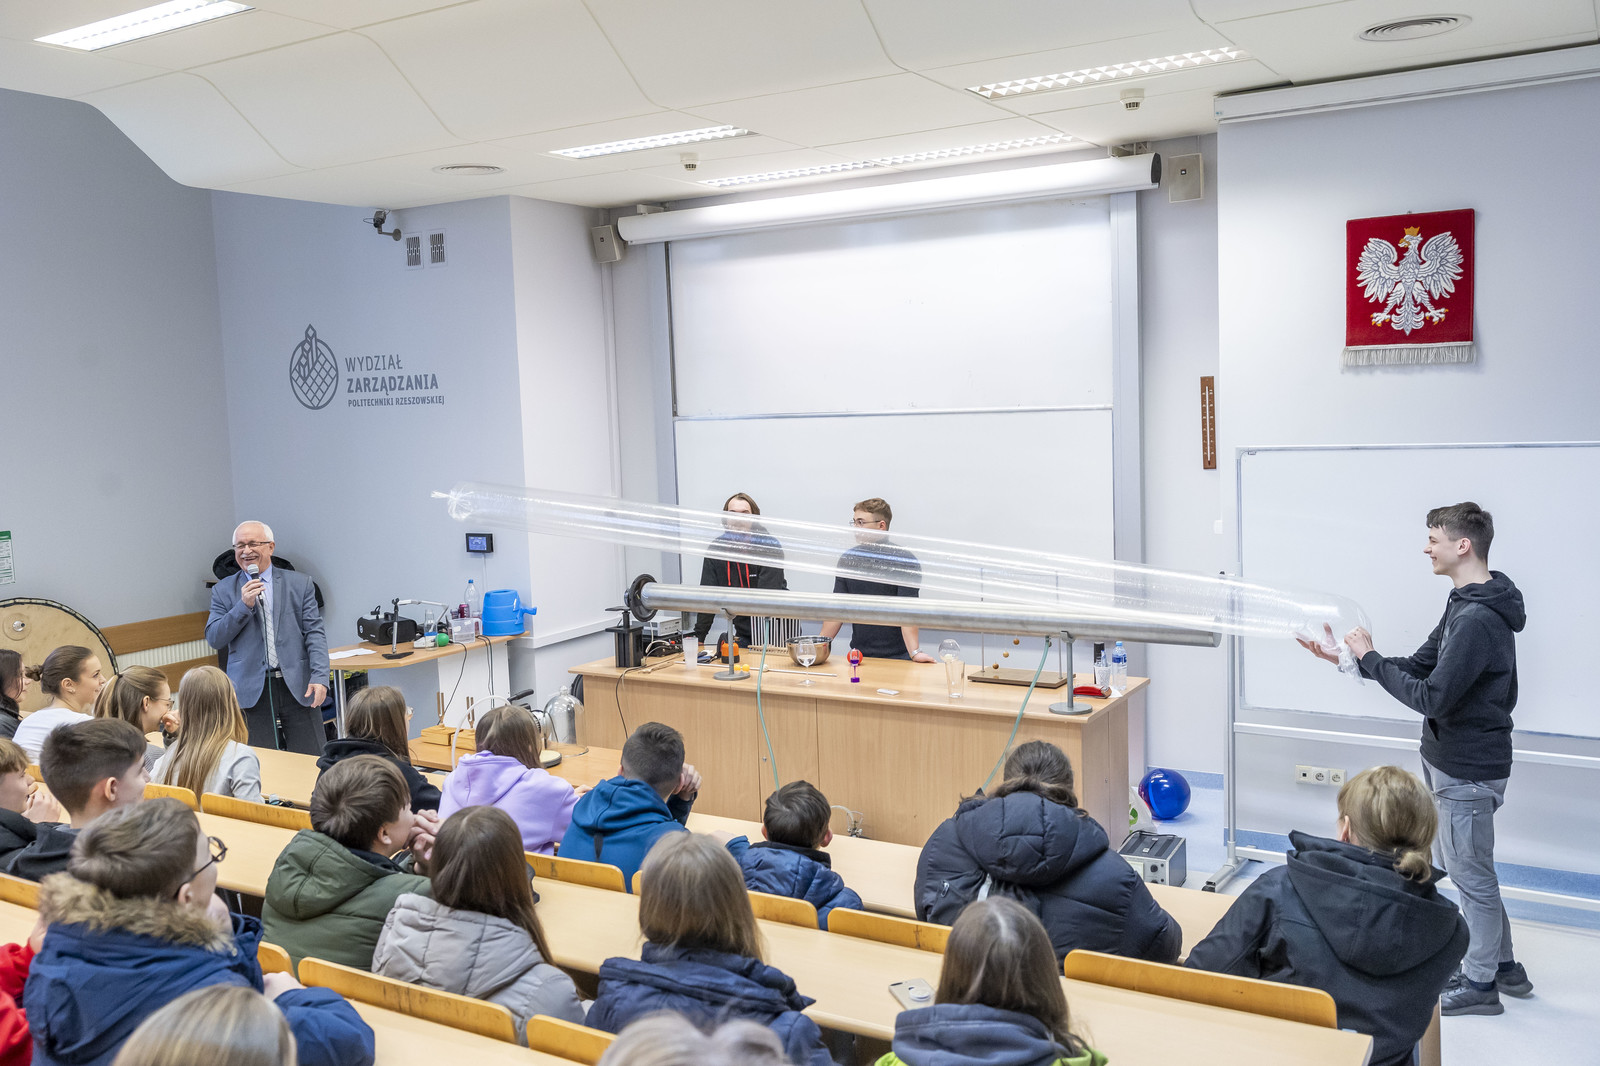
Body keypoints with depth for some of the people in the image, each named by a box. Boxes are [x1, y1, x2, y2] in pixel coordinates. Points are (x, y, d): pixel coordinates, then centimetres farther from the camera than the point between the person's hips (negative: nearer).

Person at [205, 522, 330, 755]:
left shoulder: (299, 584, 8)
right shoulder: (223, 590, 10)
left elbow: (315, 633, 2)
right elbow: (214, 639, 2)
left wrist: (319, 677, -11)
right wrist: (244, 605, -11)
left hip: (298, 688, 0)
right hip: (251, 691, 0)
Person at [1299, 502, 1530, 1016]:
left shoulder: (1478, 620, -26)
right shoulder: (1466, 605, 8)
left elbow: (1433, 698, -28)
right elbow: (1420, 666, 10)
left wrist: (1370, 658, -19)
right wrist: (1350, 658, 2)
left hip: (1468, 770, -11)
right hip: (1452, 760, 11)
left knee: (1471, 873, 4)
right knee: (1454, 860, 21)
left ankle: (1479, 985, 20)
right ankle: (1504, 966, 35)